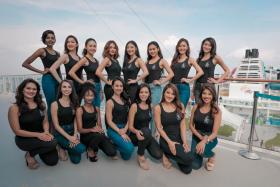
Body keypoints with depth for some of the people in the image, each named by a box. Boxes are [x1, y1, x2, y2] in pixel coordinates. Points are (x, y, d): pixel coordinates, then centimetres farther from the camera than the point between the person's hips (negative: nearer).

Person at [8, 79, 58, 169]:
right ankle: (30, 154, 1)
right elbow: (17, 131, -13)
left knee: (52, 161, -8)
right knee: (52, 143, -29)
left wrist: (46, 132, -18)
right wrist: (38, 134, -22)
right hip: (24, 139, -4)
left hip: (41, 136, 4)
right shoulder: (14, 108, -14)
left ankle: (40, 148, 21)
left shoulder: (41, 104, -1)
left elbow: (45, 122, 3)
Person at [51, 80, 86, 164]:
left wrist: (75, 135, -12)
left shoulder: (74, 103, 3)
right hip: (60, 133, -3)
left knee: (76, 160, -6)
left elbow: (75, 121, 1)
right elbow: (56, 125, -9)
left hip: (72, 131, 4)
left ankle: (67, 146, 22)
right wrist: (69, 137, -16)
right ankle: (62, 148, 7)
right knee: (81, 148, -23)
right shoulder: (55, 104, -8)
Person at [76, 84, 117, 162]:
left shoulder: (97, 109, 10)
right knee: (98, 135, -39)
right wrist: (92, 129, -28)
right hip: (85, 136, -4)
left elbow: (99, 125, 9)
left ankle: (96, 146, 13)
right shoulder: (80, 110, -5)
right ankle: (90, 150, -6)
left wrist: (100, 129, -16)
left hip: (97, 135, 4)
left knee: (112, 153, -17)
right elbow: (80, 130, -10)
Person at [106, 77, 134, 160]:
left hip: (124, 129, 5)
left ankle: (115, 144, 15)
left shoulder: (126, 100, 11)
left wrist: (125, 130, -8)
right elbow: (109, 121, -7)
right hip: (114, 130, -5)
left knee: (126, 156, -10)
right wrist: (120, 133, -13)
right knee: (129, 148, -22)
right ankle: (113, 145, 6)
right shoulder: (110, 102, -5)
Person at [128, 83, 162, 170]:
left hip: (147, 135, 5)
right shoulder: (134, 106, -12)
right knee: (146, 131, -38)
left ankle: (145, 144, 19)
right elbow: (130, 126, -13)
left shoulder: (150, 106, 3)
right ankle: (140, 156, -11)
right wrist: (137, 131, -34)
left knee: (158, 155, -14)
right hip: (135, 135, -5)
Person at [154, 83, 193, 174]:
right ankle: (165, 154, 4)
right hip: (166, 139, -4)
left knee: (187, 169, -5)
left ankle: (168, 153, 19)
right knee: (188, 158, -23)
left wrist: (184, 142, -10)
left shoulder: (180, 106, 1)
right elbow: (159, 127, -7)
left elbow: (182, 125, -1)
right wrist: (169, 142, -15)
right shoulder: (158, 108, -7)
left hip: (179, 139, 4)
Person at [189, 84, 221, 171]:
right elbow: (191, 125, -2)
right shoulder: (195, 107, -8)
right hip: (196, 137, 2)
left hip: (210, 138, -2)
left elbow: (214, 133, -17)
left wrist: (204, 141, -34)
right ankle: (199, 151, 28)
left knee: (201, 150, -34)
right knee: (195, 166, -5)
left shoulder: (216, 111, -16)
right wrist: (200, 137, -16)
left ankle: (211, 156, 4)